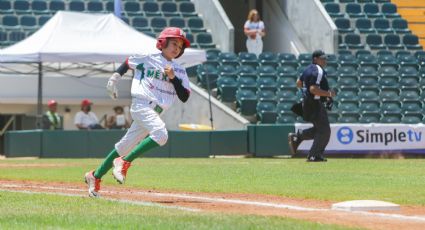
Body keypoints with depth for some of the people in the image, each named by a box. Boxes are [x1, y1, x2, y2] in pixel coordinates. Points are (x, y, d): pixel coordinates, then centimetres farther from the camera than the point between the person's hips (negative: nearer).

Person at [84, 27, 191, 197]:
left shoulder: (180, 71, 13)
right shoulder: (147, 58, 3)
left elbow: (184, 97, 5)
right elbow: (127, 63, 19)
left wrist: (173, 78, -7)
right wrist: (114, 78, 7)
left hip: (155, 113, 6)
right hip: (141, 105, -6)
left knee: (125, 146, 8)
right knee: (160, 135, -28)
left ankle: (95, 176, 18)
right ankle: (124, 163, -21)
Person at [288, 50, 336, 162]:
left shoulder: (309, 69, 12)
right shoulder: (318, 71, -17)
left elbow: (299, 83, 22)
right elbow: (313, 89, -27)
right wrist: (329, 94, -21)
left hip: (307, 102, 10)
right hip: (315, 104, -10)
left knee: (320, 129, 20)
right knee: (324, 131, -2)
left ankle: (296, 137, 14)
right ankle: (314, 156, 0)